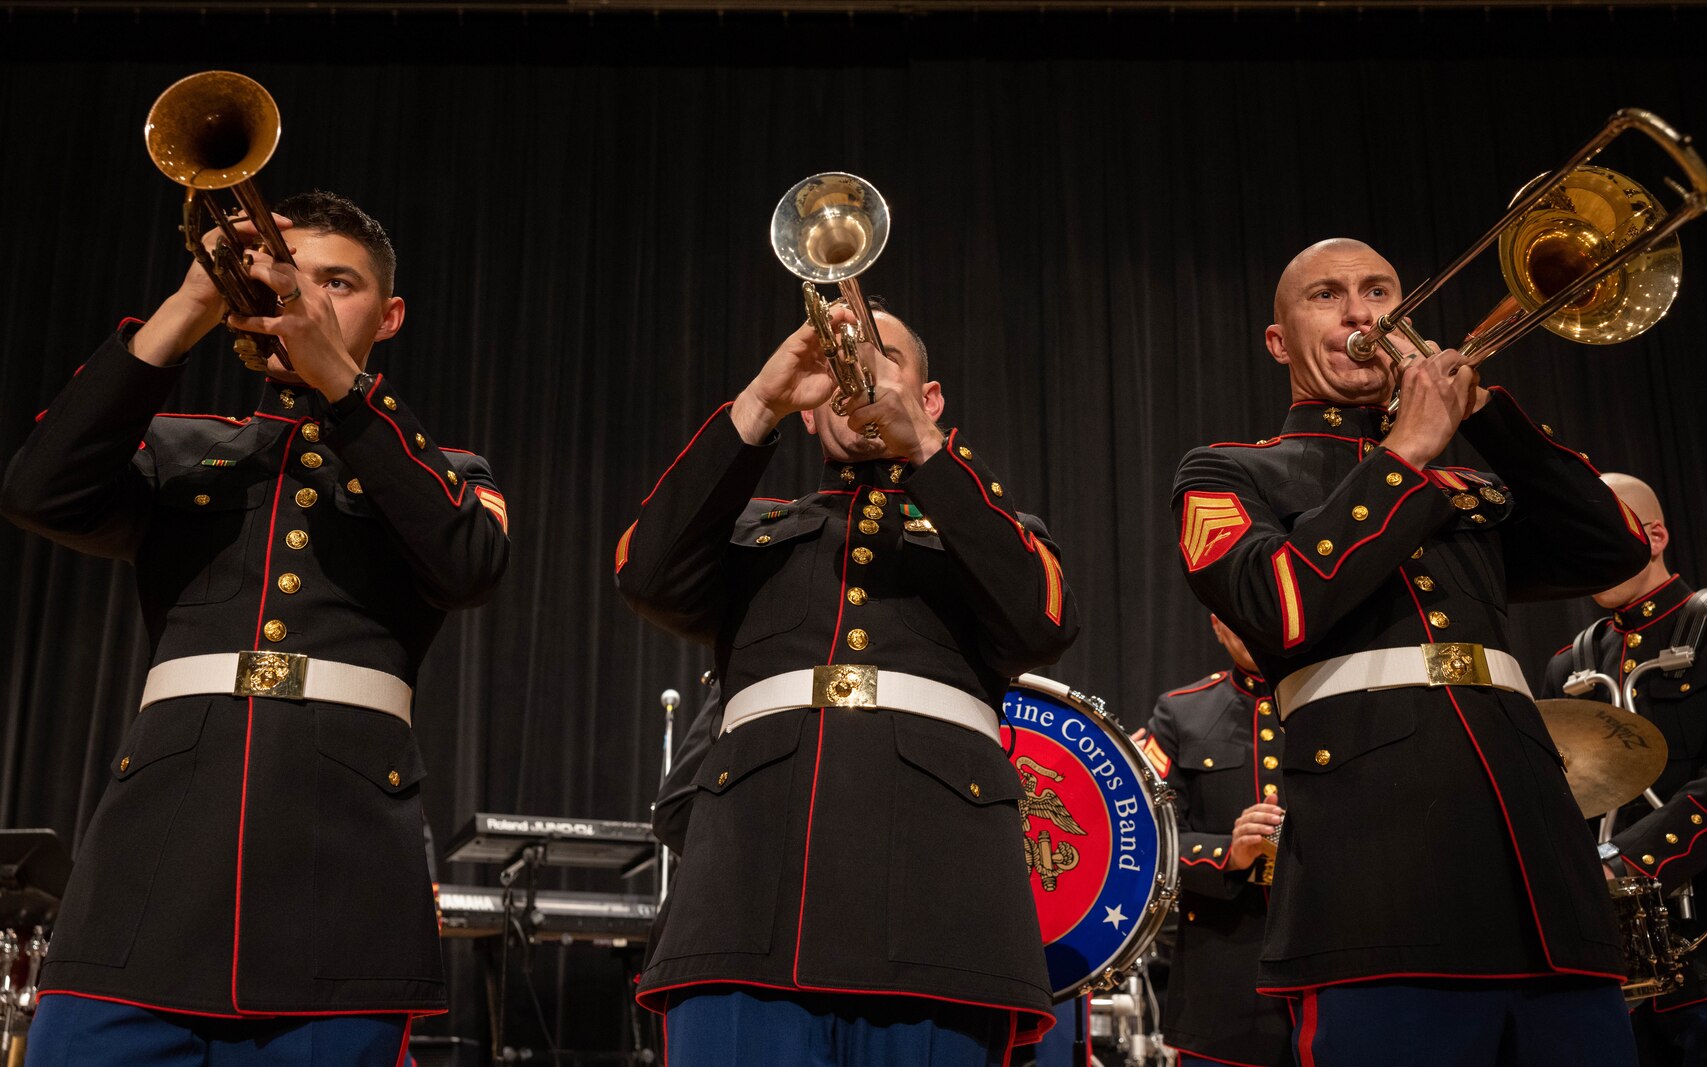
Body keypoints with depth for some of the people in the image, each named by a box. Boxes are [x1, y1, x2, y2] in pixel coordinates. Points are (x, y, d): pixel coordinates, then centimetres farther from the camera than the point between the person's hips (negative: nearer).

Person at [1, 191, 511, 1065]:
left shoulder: (441, 473, 18)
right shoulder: (175, 450, 21)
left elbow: (470, 564, -5)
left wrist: (340, 376, -11)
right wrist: (185, 312, -5)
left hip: (342, 861, -1)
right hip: (161, 840, 1)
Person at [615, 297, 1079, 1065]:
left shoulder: (981, 522, 23)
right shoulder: (753, 528, 26)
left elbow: (1044, 620, 1)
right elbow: (649, 576, 4)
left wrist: (922, 446, -4)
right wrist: (759, 405, -2)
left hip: (934, 879, 0)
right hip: (757, 871, 1)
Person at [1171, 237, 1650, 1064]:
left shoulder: (1471, 486, 28)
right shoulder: (1228, 474, 12)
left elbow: (1613, 551, 13)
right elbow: (1281, 610, -7)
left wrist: (1482, 407, 9)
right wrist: (1406, 453, -2)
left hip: (1538, 840, 5)